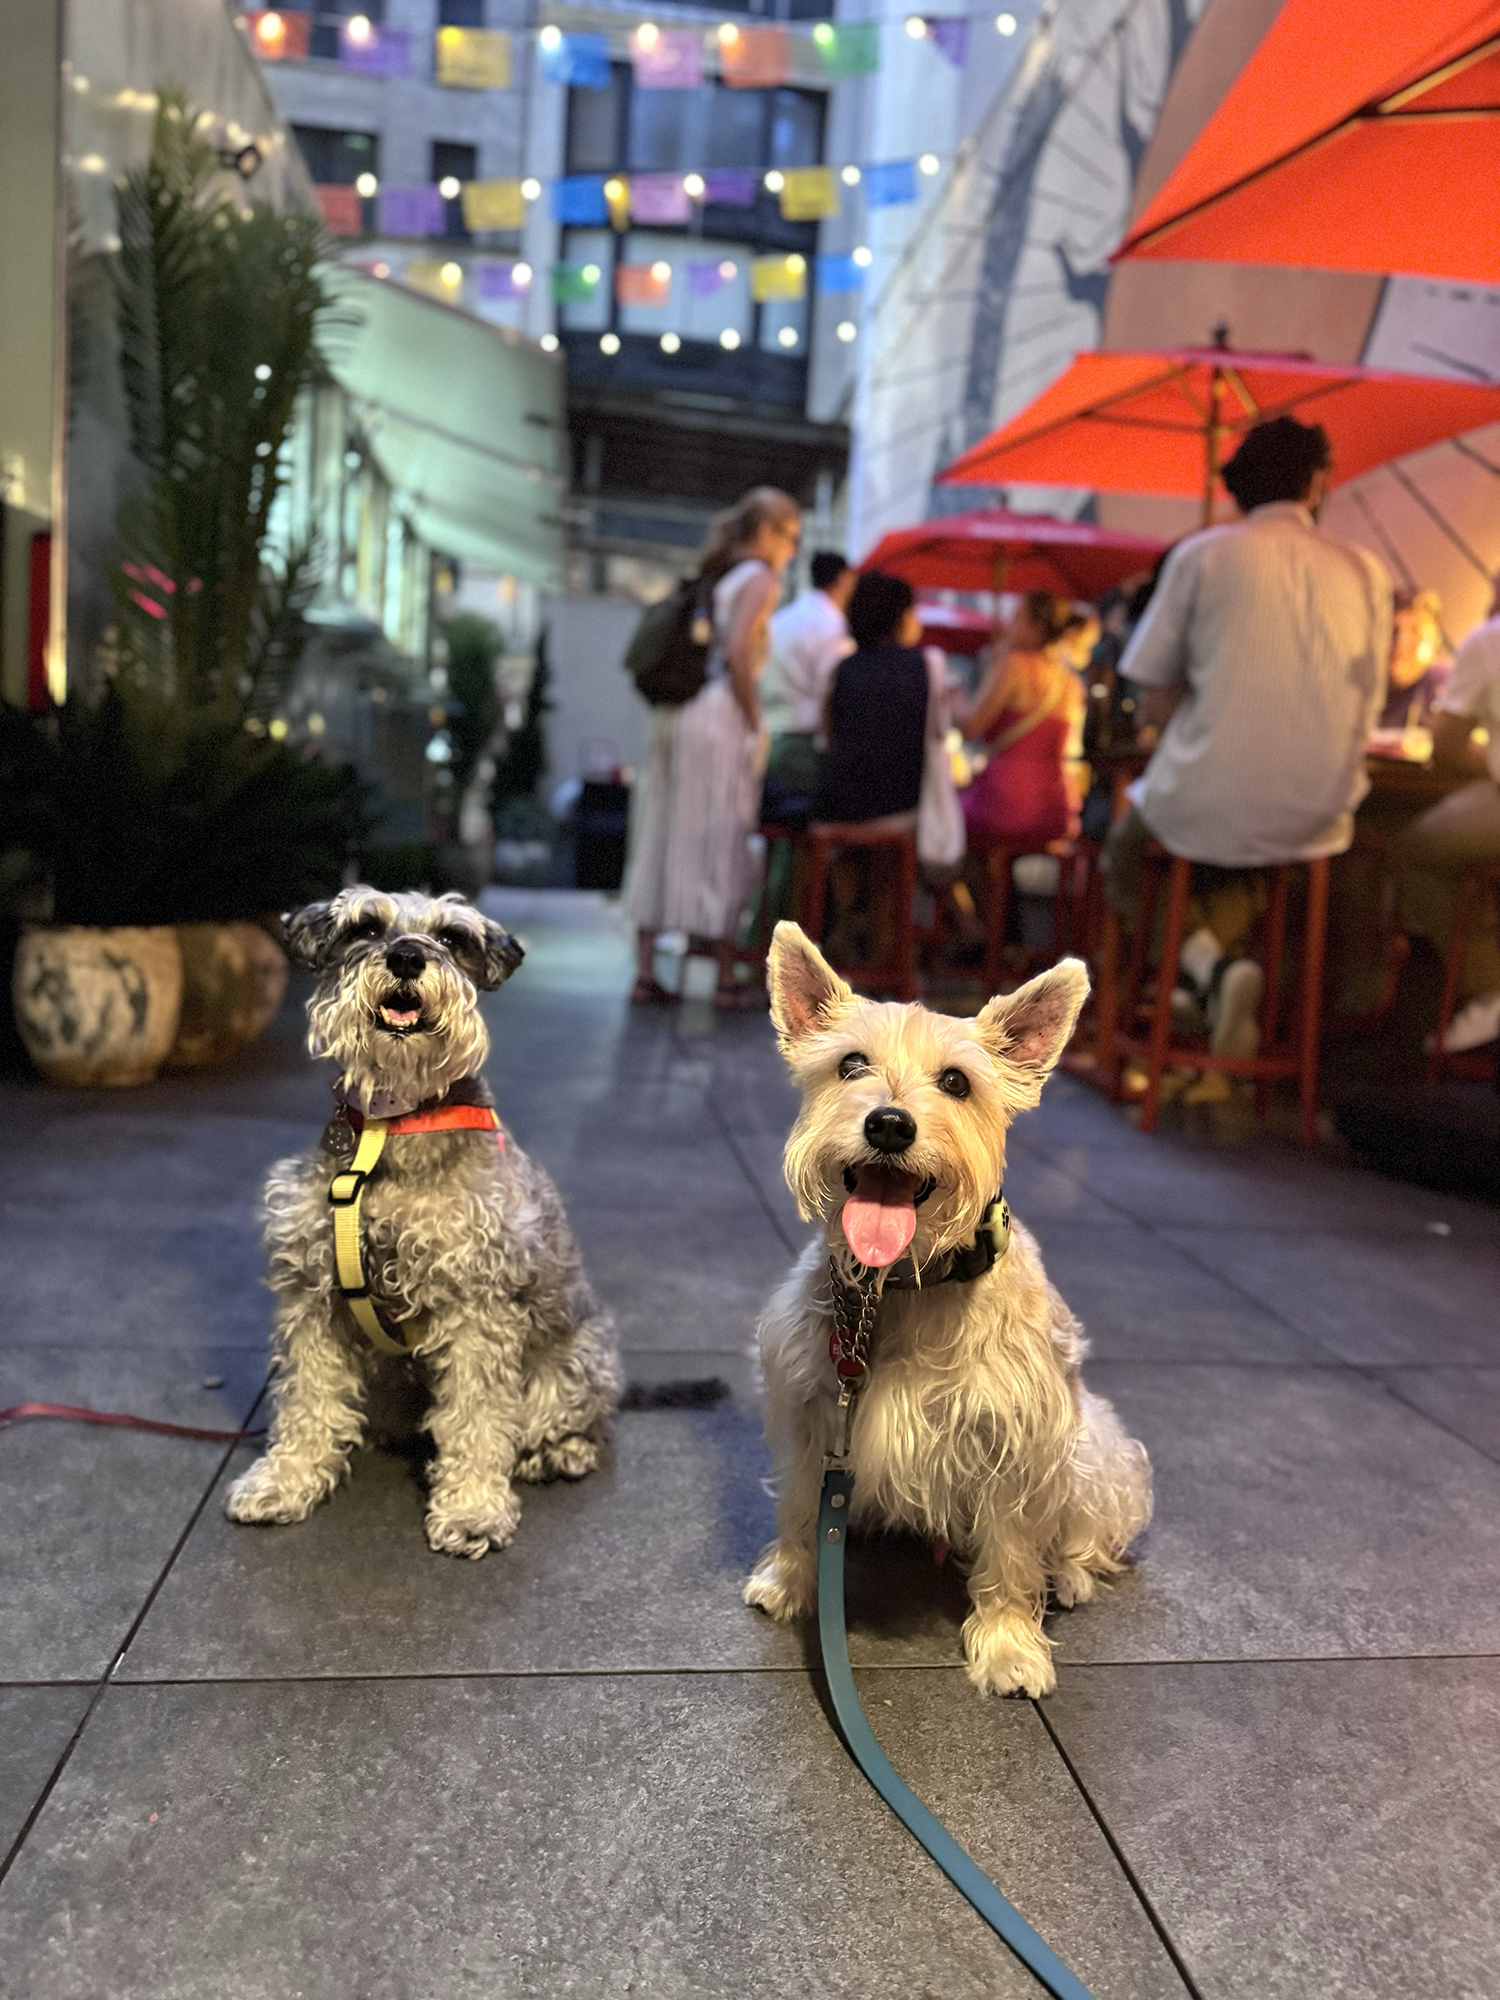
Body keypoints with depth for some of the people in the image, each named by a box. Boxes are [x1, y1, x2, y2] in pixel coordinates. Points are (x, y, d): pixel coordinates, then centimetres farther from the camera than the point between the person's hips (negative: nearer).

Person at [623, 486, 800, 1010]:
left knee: (662, 840, 7)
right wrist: (754, 719, -9)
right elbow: (737, 652, -17)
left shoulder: (714, 577, 20)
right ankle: (727, 980, 4)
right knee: (720, 847, -3)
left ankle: (645, 971, 9)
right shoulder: (761, 579, -3)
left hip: (675, 715, 8)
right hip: (719, 718, -8)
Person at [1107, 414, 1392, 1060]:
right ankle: (1221, 950, 13)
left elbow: (1154, 705, -1)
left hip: (1204, 809, -4)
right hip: (1317, 823, 4)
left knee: (1125, 838, 25)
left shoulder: (1202, 553, 0)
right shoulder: (1364, 572, 8)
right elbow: (1366, 707, 12)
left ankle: (1207, 962, 3)